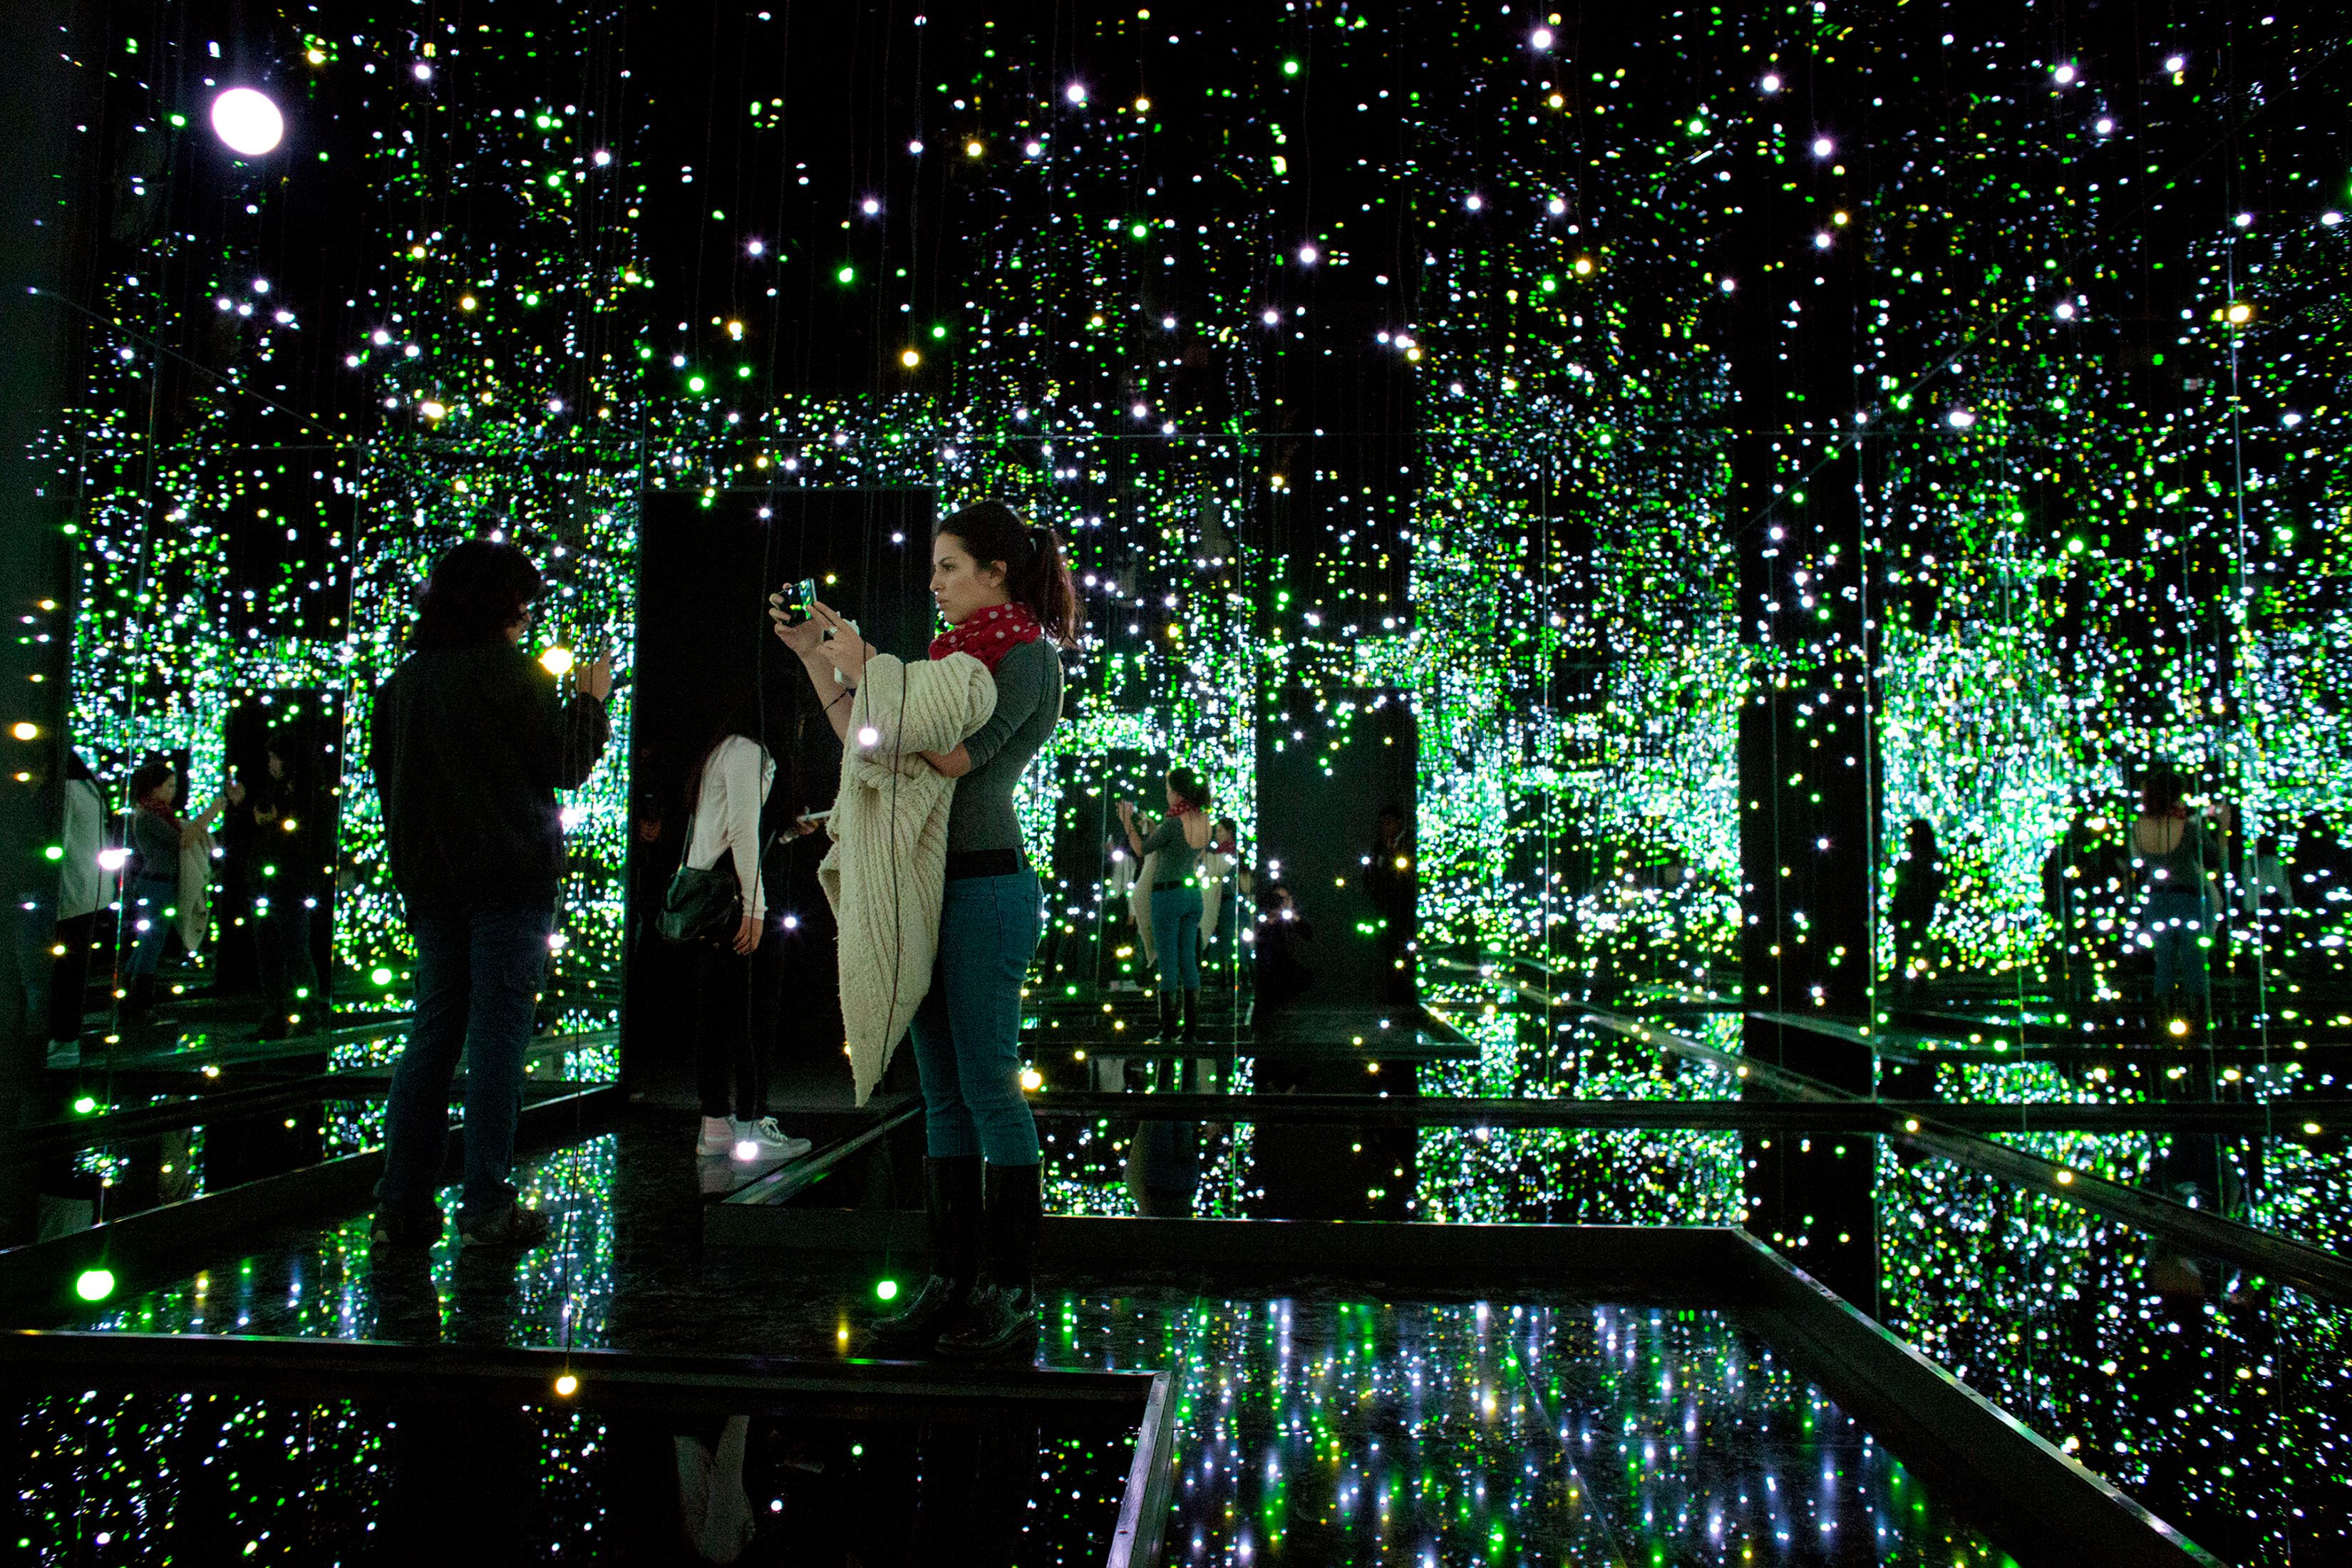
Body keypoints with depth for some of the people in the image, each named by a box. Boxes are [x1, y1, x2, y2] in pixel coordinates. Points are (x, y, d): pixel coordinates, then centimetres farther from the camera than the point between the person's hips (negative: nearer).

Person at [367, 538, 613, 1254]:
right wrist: (590, 700, 10)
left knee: (432, 1033, 10)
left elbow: (388, 779, 18)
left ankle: (401, 1208, 10)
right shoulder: (512, 670, -8)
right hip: (509, 878, -6)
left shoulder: (403, 680, 13)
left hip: (431, 880, 6)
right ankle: (487, 1207, -1)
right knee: (498, 1034, -3)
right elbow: (564, 767, -4)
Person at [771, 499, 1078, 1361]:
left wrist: (866, 668, -12)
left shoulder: (1028, 655, -5)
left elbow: (953, 757, -16)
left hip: (987, 885, -8)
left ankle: (1013, 1295, 4)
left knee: (988, 1086, -5)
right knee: (943, 1094, 9)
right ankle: (951, 1282, 17)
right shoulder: (955, 653, 18)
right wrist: (816, 658, 14)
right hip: (929, 886, 8)